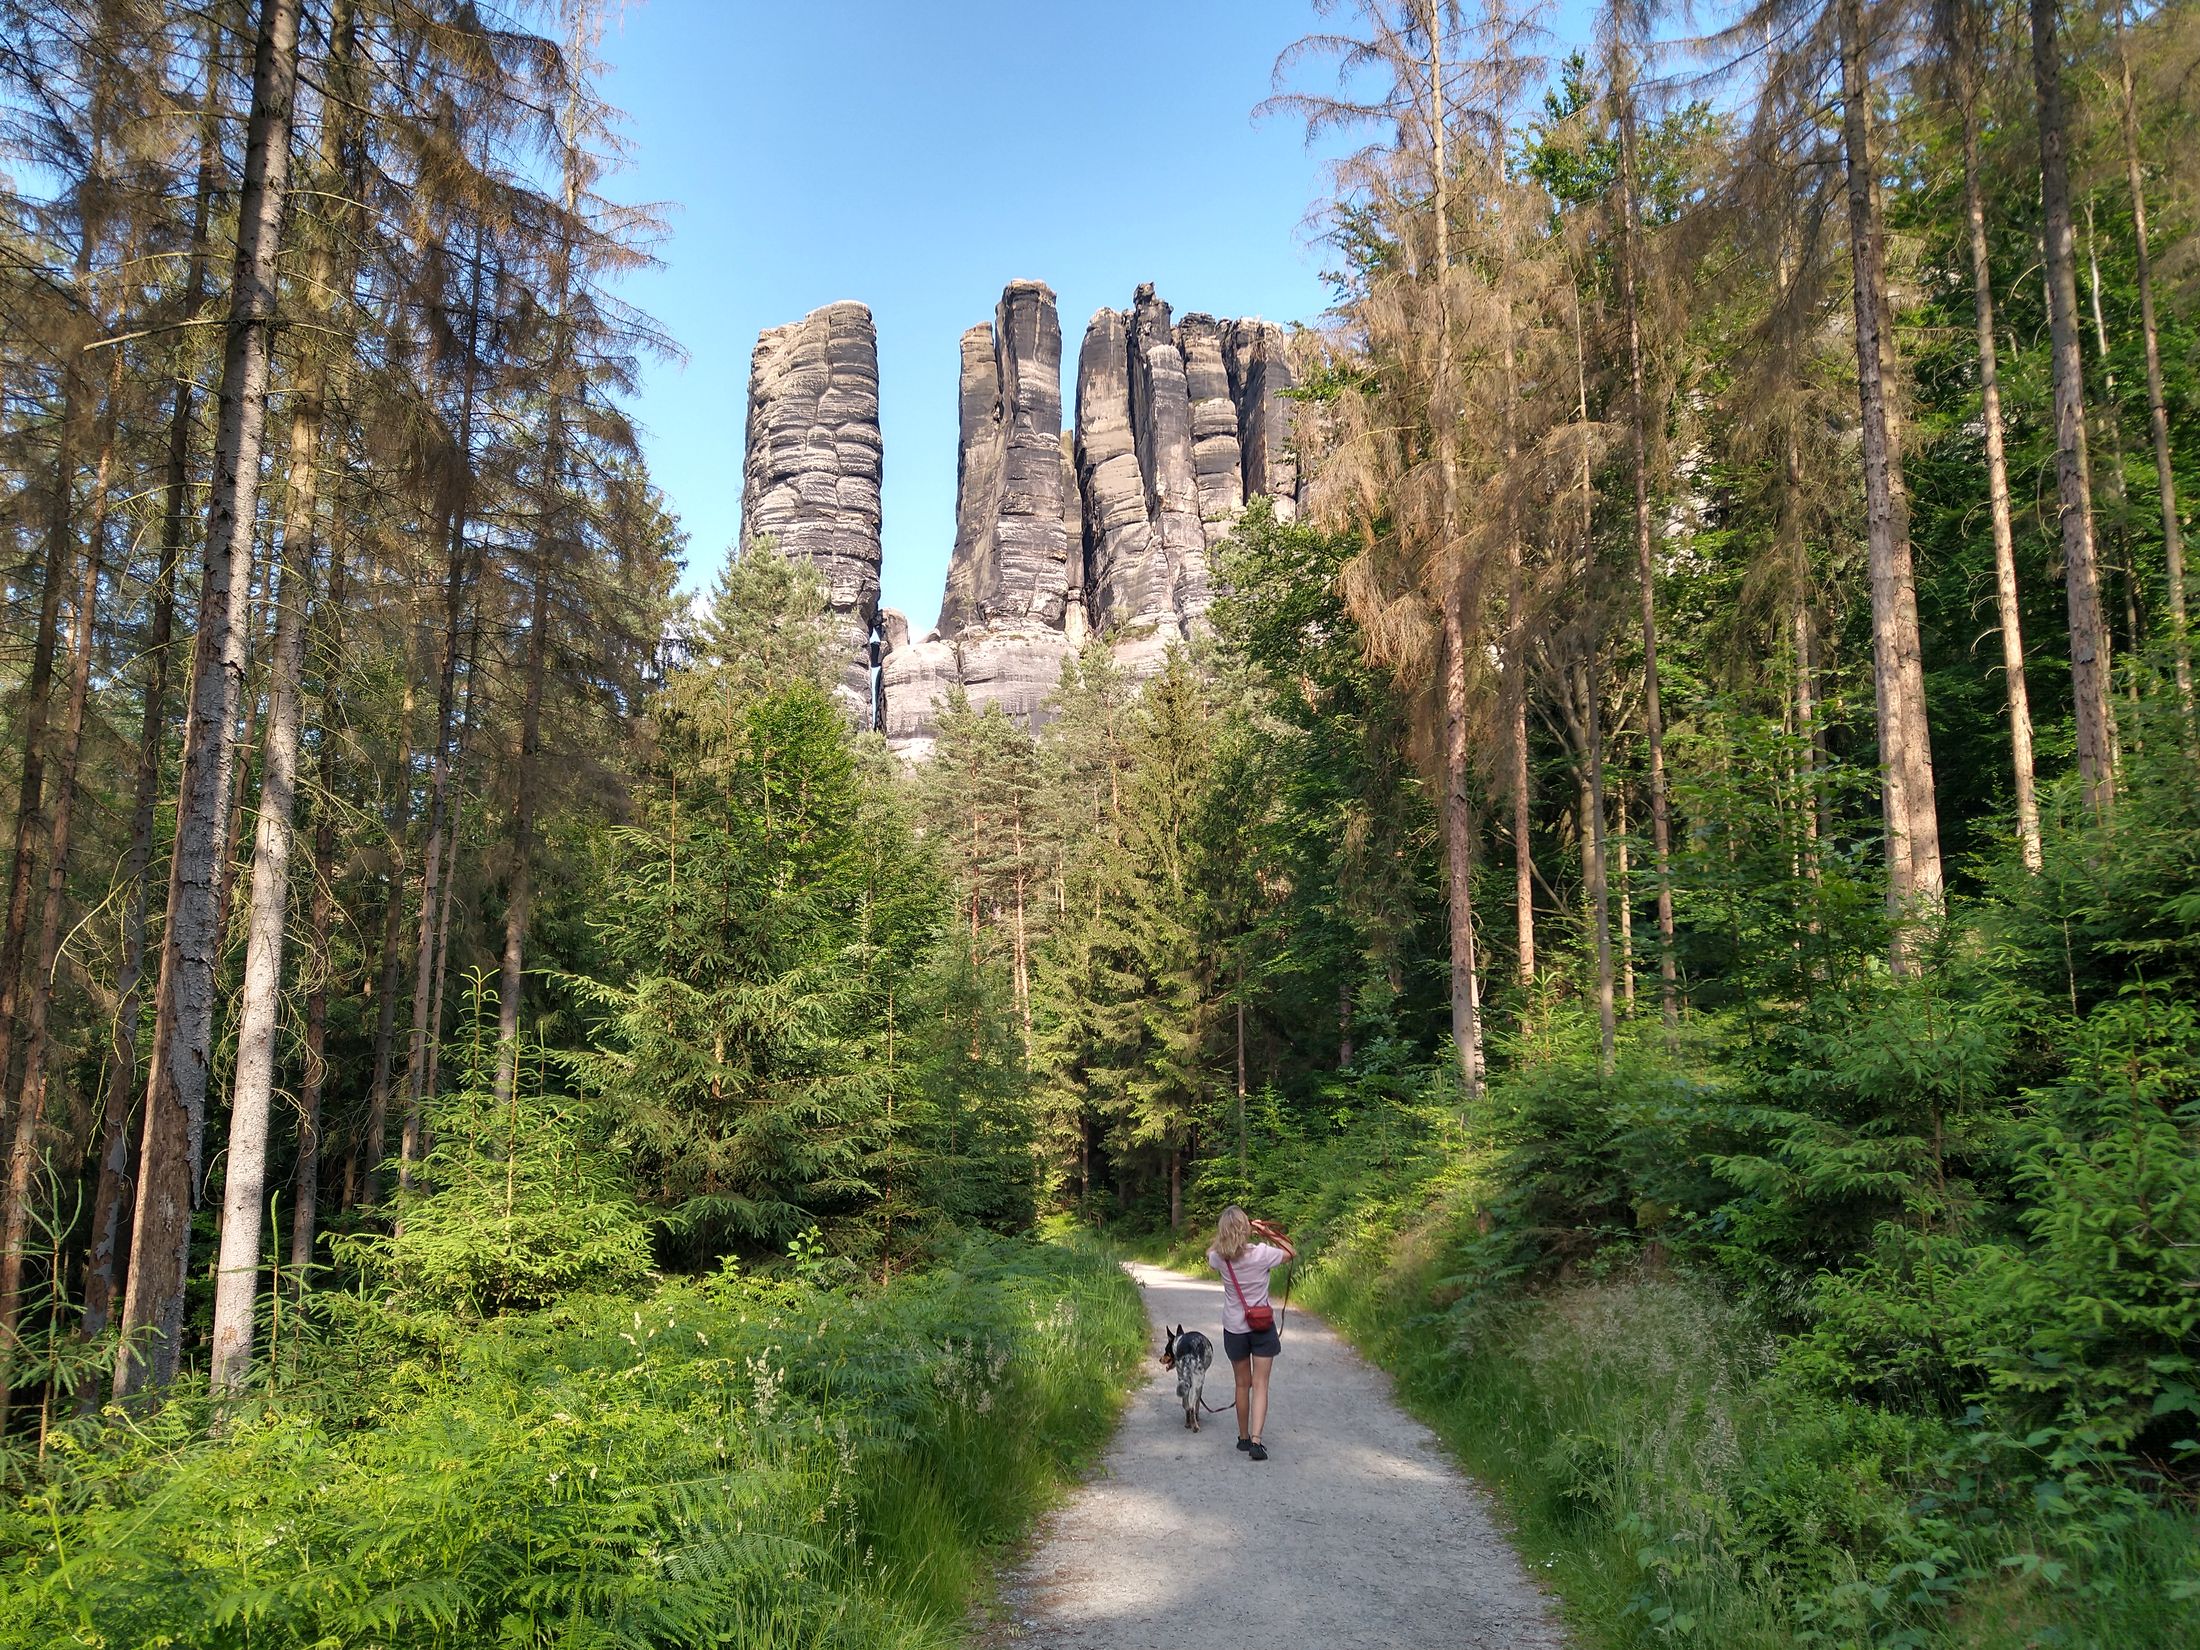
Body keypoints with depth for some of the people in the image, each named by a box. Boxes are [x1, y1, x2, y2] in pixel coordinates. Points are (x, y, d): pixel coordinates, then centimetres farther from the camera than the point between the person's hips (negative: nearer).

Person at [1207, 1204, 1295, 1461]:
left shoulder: (1218, 1258, -10)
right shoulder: (1261, 1254, -17)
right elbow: (1291, 1252, 1)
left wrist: (1225, 1238, 8)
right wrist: (1266, 1232, 0)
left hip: (1234, 1329, 2)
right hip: (1262, 1327, -2)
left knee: (1242, 1385, 17)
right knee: (1260, 1385, 1)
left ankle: (1244, 1438, 26)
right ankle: (1256, 1440, -11)